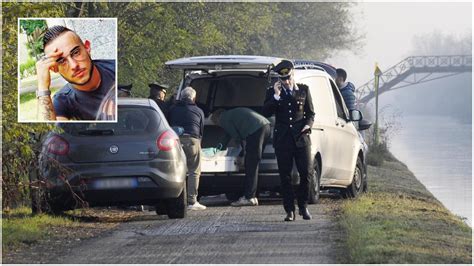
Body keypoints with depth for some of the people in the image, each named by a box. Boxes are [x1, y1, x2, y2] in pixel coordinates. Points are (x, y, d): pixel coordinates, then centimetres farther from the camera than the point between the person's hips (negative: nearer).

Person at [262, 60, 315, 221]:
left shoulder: (303, 90, 8)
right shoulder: (273, 92, 6)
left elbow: (310, 113, 13)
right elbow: (266, 113, -4)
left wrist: (308, 124, -6)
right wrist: (276, 96, -13)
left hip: (301, 138, 0)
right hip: (283, 139, 0)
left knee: (306, 172, -5)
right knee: (285, 176, 0)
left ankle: (303, 206, 13)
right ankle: (289, 210, 5)